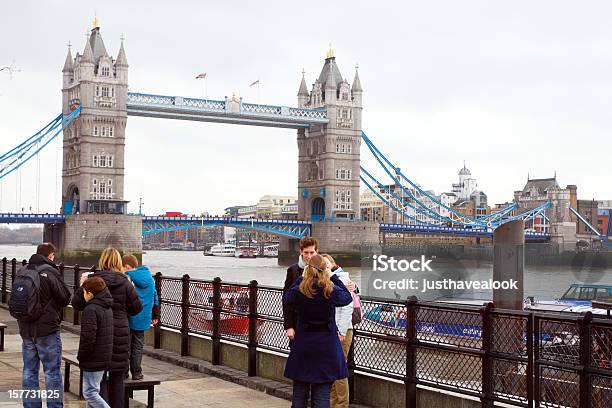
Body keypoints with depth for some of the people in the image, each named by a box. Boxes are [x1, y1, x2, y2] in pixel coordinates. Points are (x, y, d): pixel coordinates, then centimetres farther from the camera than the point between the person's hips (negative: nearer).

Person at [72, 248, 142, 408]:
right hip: (120, 333, 1)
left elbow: (77, 304, 1)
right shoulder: (124, 282, -5)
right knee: (117, 377, 12)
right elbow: (136, 307, 1)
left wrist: (82, 286, 15)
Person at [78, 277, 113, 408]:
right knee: (93, 390, 18)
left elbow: (88, 337, -22)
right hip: (105, 358, 9)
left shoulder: (90, 310, -17)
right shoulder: (108, 308, 12)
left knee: (90, 392, -4)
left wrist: (81, 356, -10)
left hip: (93, 360, -9)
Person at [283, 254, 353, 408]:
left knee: (299, 395, 13)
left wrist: (301, 278, 14)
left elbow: (285, 299, 14)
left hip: (302, 345, 1)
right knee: (322, 395, 3)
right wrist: (333, 277, 13)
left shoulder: (299, 291, -10)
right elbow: (348, 297, 10)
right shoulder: (332, 291, -13)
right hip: (327, 346, -1)